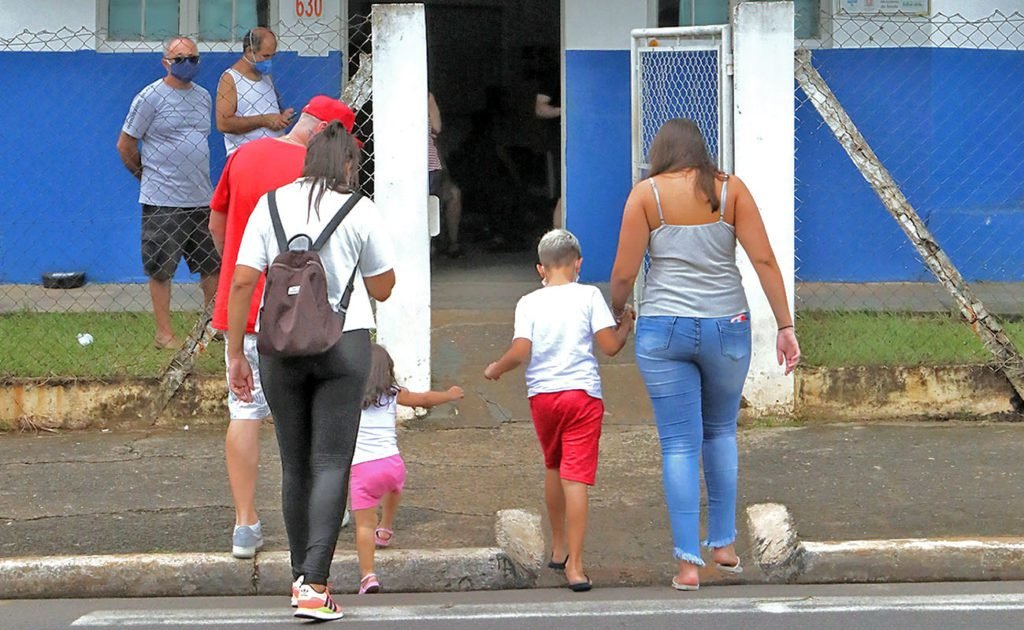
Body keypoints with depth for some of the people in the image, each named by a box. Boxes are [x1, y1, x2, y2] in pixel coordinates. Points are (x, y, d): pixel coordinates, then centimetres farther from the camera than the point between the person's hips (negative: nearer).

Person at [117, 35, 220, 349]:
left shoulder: (203, 96, 12)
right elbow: (125, 144, -4)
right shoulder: (150, 97, -8)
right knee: (161, 269, -2)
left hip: (201, 198, 6)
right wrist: (146, 175, 5)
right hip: (162, 202, -6)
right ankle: (164, 332, 5)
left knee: (213, 264, 9)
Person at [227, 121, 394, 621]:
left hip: (280, 346, 2)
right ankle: (315, 585, -15)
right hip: (344, 342, -2)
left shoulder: (272, 205, 5)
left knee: (294, 464, 13)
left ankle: (301, 576, 21)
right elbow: (382, 289, 9)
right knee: (331, 463, -4)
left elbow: (242, 282, 0)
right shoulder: (359, 211, 1)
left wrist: (235, 354, 5)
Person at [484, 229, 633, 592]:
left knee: (553, 467, 23)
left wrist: (496, 369, 10)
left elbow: (520, 352, -9)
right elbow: (610, 346, -7)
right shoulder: (588, 296, -3)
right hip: (582, 392, -3)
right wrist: (626, 326, 13)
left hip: (542, 395, 3)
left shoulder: (529, 304, 1)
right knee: (576, 478, -7)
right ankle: (574, 565, -14)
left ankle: (558, 549, 36)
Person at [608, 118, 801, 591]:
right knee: (721, 433, 21)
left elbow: (624, 273, -3)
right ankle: (723, 544, 25)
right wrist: (785, 326, -1)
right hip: (726, 325, 1)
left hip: (663, 329, -1)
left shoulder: (646, 194, -1)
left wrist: (616, 313, 17)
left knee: (679, 445, 2)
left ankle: (688, 562, -3)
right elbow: (764, 260, -4)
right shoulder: (730, 190, 2)